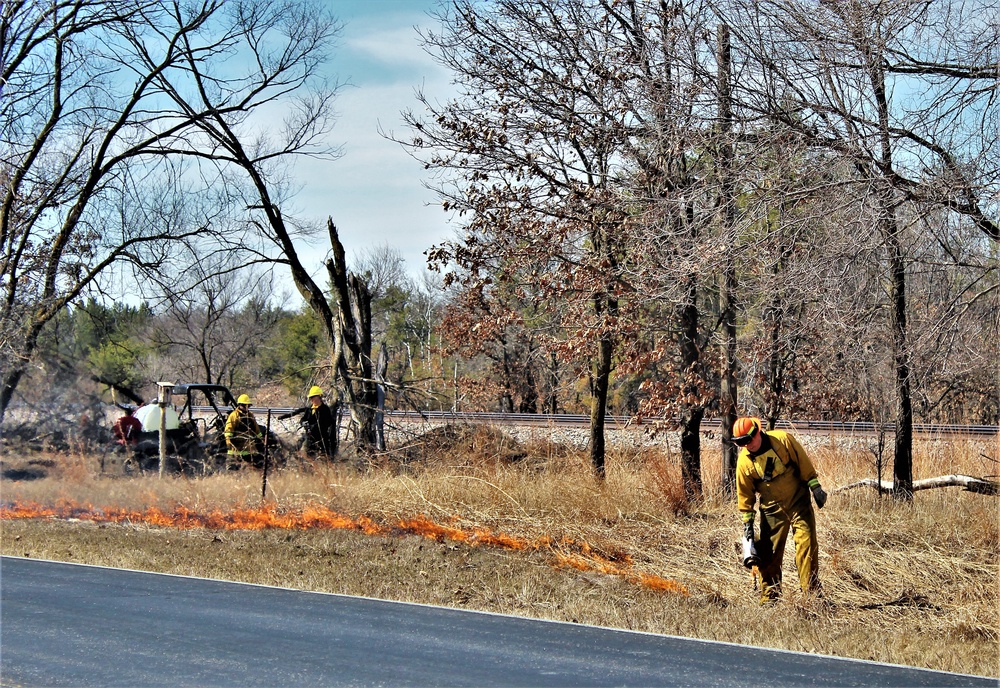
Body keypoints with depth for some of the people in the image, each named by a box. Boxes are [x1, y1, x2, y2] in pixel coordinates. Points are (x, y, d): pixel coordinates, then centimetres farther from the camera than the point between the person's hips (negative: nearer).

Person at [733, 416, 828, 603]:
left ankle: (812, 591, -1)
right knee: (769, 552, 0)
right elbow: (744, 493, 0)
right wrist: (747, 521, 2)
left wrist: (815, 487, -7)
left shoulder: (783, 440, -15)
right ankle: (769, 597, 9)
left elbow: (803, 462, -6)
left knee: (807, 543, -6)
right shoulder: (744, 461, -9)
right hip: (772, 509, 1)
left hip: (798, 501, -1)